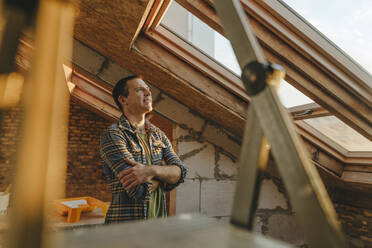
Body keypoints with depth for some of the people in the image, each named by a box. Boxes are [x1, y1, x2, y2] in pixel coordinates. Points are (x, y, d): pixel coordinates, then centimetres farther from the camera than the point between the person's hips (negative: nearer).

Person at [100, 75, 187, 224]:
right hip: (125, 222, -5)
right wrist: (162, 168, -5)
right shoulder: (112, 135, -13)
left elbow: (180, 172, -6)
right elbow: (140, 190, -20)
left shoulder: (159, 135, 6)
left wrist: (151, 170, -23)